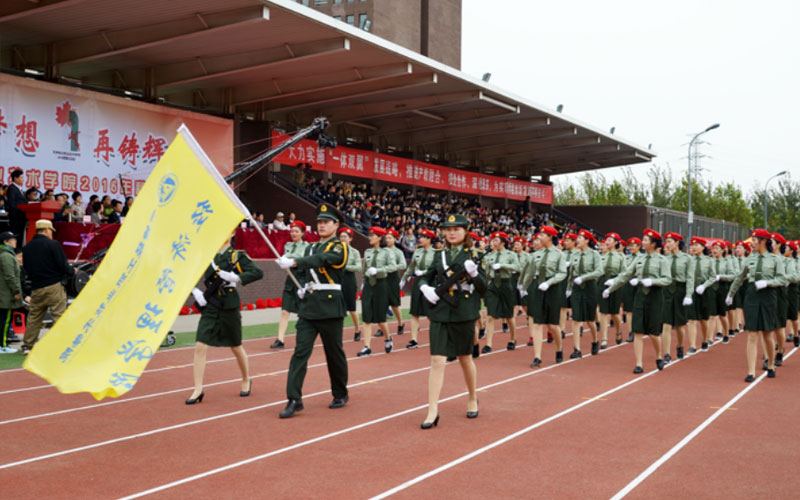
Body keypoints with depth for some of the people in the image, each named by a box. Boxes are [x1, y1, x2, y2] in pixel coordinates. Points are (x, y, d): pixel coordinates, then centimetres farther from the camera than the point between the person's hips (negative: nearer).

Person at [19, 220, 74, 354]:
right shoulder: (52, 244, -9)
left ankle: (27, 346, 19)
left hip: (36, 288, 6)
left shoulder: (26, 247, 9)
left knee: (33, 317, 15)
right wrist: (72, 271, 7)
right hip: (54, 287, -6)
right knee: (59, 316, -2)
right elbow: (63, 265, -11)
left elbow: (27, 269, 13)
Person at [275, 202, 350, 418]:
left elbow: (320, 260, -25)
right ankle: (294, 399, -7)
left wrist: (292, 262, -37)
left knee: (334, 353, 6)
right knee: (300, 351, -5)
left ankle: (340, 394, 25)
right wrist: (304, 289, 6)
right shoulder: (311, 248, 16)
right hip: (308, 307, 6)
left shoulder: (340, 247, -6)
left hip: (330, 307, -5)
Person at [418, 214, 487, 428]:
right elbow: (425, 277, 19)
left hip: (464, 314, -2)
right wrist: (424, 287, -3)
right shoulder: (439, 255, 9)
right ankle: (433, 411, -7)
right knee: (437, 361, -6)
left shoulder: (474, 256, -1)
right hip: (440, 312, 2)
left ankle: (472, 399, 35)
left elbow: (483, 289, -3)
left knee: (465, 358, 12)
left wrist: (474, 273, -21)